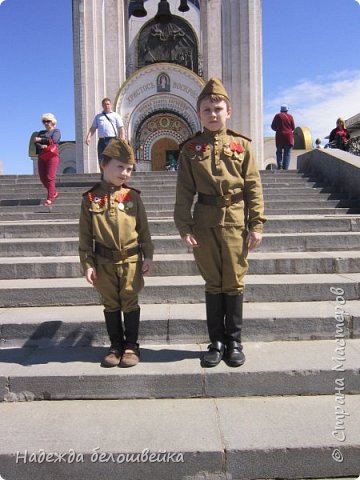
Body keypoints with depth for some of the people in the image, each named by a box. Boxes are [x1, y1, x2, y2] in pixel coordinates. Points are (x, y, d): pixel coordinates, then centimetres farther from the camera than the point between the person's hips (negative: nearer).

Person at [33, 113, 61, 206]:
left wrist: (40, 140, -7)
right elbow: (35, 142, 6)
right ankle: (54, 193, 21)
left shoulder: (56, 131, 8)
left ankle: (49, 199, -12)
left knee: (50, 177, -12)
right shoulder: (41, 132, 22)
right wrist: (41, 146, -17)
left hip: (52, 155, -6)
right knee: (43, 178, 4)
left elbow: (53, 140, -12)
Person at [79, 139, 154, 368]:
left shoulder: (133, 196, -1)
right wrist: (87, 264, -3)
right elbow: (85, 235, 1)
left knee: (130, 304, 8)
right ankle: (116, 346, 26)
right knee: (111, 305, 12)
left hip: (131, 260, -1)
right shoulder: (91, 197, -1)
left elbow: (144, 228, 4)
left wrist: (148, 256, 0)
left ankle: (131, 346, 21)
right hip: (104, 262, 1)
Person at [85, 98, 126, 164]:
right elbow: (93, 128, 18)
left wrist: (122, 141, -7)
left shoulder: (116, 115, 14)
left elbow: (121, 129, 5)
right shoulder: (98, 116, 23)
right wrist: (88, 137, 0)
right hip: (101, 141, 3)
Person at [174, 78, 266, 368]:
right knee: (213, 284, 9)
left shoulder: (242, 145, 4)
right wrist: (184, 227, -5)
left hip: (235, 222, 0)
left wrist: (257, 224, -5)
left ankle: (235, 342, 21)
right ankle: (217, 342, 22)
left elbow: (254, 187, 1)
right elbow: (184, 192, 2)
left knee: (234, 283, 6)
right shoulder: (191, 148, 5)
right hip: (205, 223, 1)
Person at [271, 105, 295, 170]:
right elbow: (293, 128, 6)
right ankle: (285, 167, -6)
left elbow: (273, 126, 2)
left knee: (279, 152, 11)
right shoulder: (290, 116, 4)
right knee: (287, 153, 2)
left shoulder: (277, 116, 2)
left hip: (279, 136, 0)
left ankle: (279, 166, 0)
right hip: (288, 136, 0)